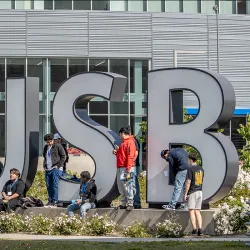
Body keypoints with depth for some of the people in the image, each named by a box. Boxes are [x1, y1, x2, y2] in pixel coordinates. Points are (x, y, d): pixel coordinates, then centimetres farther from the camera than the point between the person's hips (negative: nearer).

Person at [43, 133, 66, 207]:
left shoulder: (58, 146, -3)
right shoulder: (46, 148, 17)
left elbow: (63, 156, -3)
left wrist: (59, 165, -9)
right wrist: (44, 166, 16)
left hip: (56, 169, -7)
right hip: (48, 169, 7)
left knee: (54, 185, -11)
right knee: (48, 185, 6)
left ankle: (55, 201, -10)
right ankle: (50, 201, 13)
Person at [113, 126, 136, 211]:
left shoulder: (130, 142, -10)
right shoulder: (124, 143, 20)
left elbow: (130, 156, -18)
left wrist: (128, 168, -23)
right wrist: (116, 152, 9)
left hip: (126, 169, -10)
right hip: (120, 168, 10)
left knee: (127, 186, -10)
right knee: (121, 186, 11)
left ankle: (130, 204, -8)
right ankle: (124, 203, 16)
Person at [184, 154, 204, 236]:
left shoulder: (190, 169, -13)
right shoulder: (201, 169, 10)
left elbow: (188, 182, -15)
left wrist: (185, 194, -12)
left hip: (192, 192, -6)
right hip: (200, 191, 6)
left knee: (191, 211, -3)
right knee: (197, 211, 7)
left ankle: (194, 229, -10)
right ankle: (200, 229, -3)